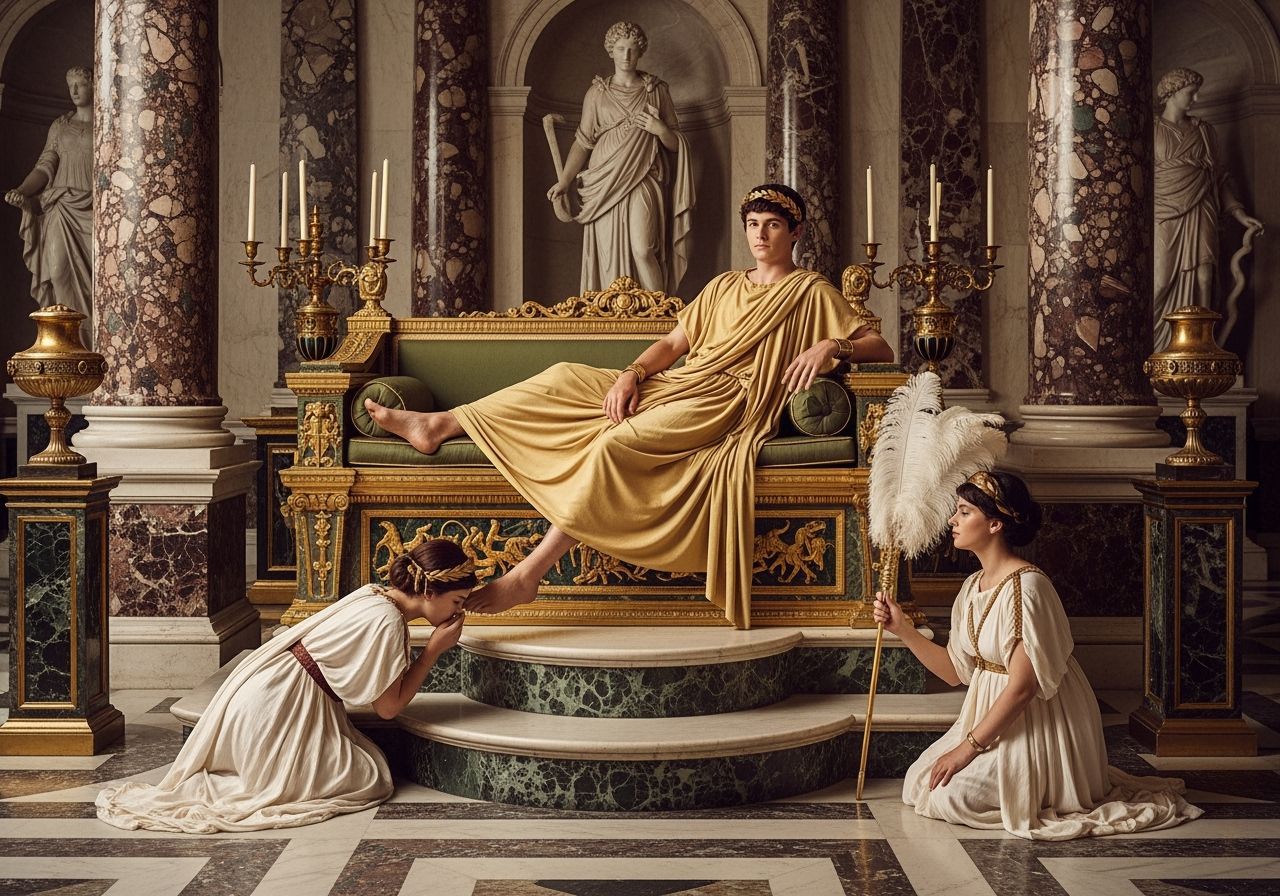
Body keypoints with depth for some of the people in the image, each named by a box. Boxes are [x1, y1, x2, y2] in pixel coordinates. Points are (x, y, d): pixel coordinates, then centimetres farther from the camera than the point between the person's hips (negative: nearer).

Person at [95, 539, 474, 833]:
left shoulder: (375, 596, 8)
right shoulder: (387, 622, -20)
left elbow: (385, 686, 14)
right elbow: (389, 706, -12)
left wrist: (434, 643, 7)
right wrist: (435, 649, -10)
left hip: (263, 696, 9)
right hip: (274, 713, -9)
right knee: (369, 778, -6)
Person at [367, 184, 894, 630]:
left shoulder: (812, 292, 7)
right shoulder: (725, 286, 24)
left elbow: (879, 348, 1)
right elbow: (673, 344, 16)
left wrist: (832, 345, -19)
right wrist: (631, 375, -3)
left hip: (723, 402, -7)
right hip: (675, 386, 7)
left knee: (615, 445, -30)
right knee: (565, 378, -11)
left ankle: (528, 574, -33)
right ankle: (439, 426, -9)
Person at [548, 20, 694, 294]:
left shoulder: (656, 90, 8)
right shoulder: (597, 93, 8)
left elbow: (675, 144, 12)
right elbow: (583, 141, 5)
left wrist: (661, 130, -10)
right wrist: (564, 181, -7)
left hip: (642, 182, -1)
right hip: (605, 185, 1)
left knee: (642, 250, -16)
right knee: (610, 254, -1)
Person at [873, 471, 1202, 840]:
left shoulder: (1026, 587, -23)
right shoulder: (973, 587, 6)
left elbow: (1023, 686, -25)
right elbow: (955, 670, 8)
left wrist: (968, 747, -21)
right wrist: (902, 628, 0)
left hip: (1036, 724, -9)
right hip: (991, 716, 9)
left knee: (949, 796, -20)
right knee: (917, 784, 5)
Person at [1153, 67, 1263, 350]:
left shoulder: (1203, 130, 17)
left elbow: (1218, 177, 20)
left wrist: (1239, 214, 12)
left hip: (1199, 217, 3)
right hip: (1163, 218, -3)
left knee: (1201, 282, -5)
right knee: (1160, 284, -12)